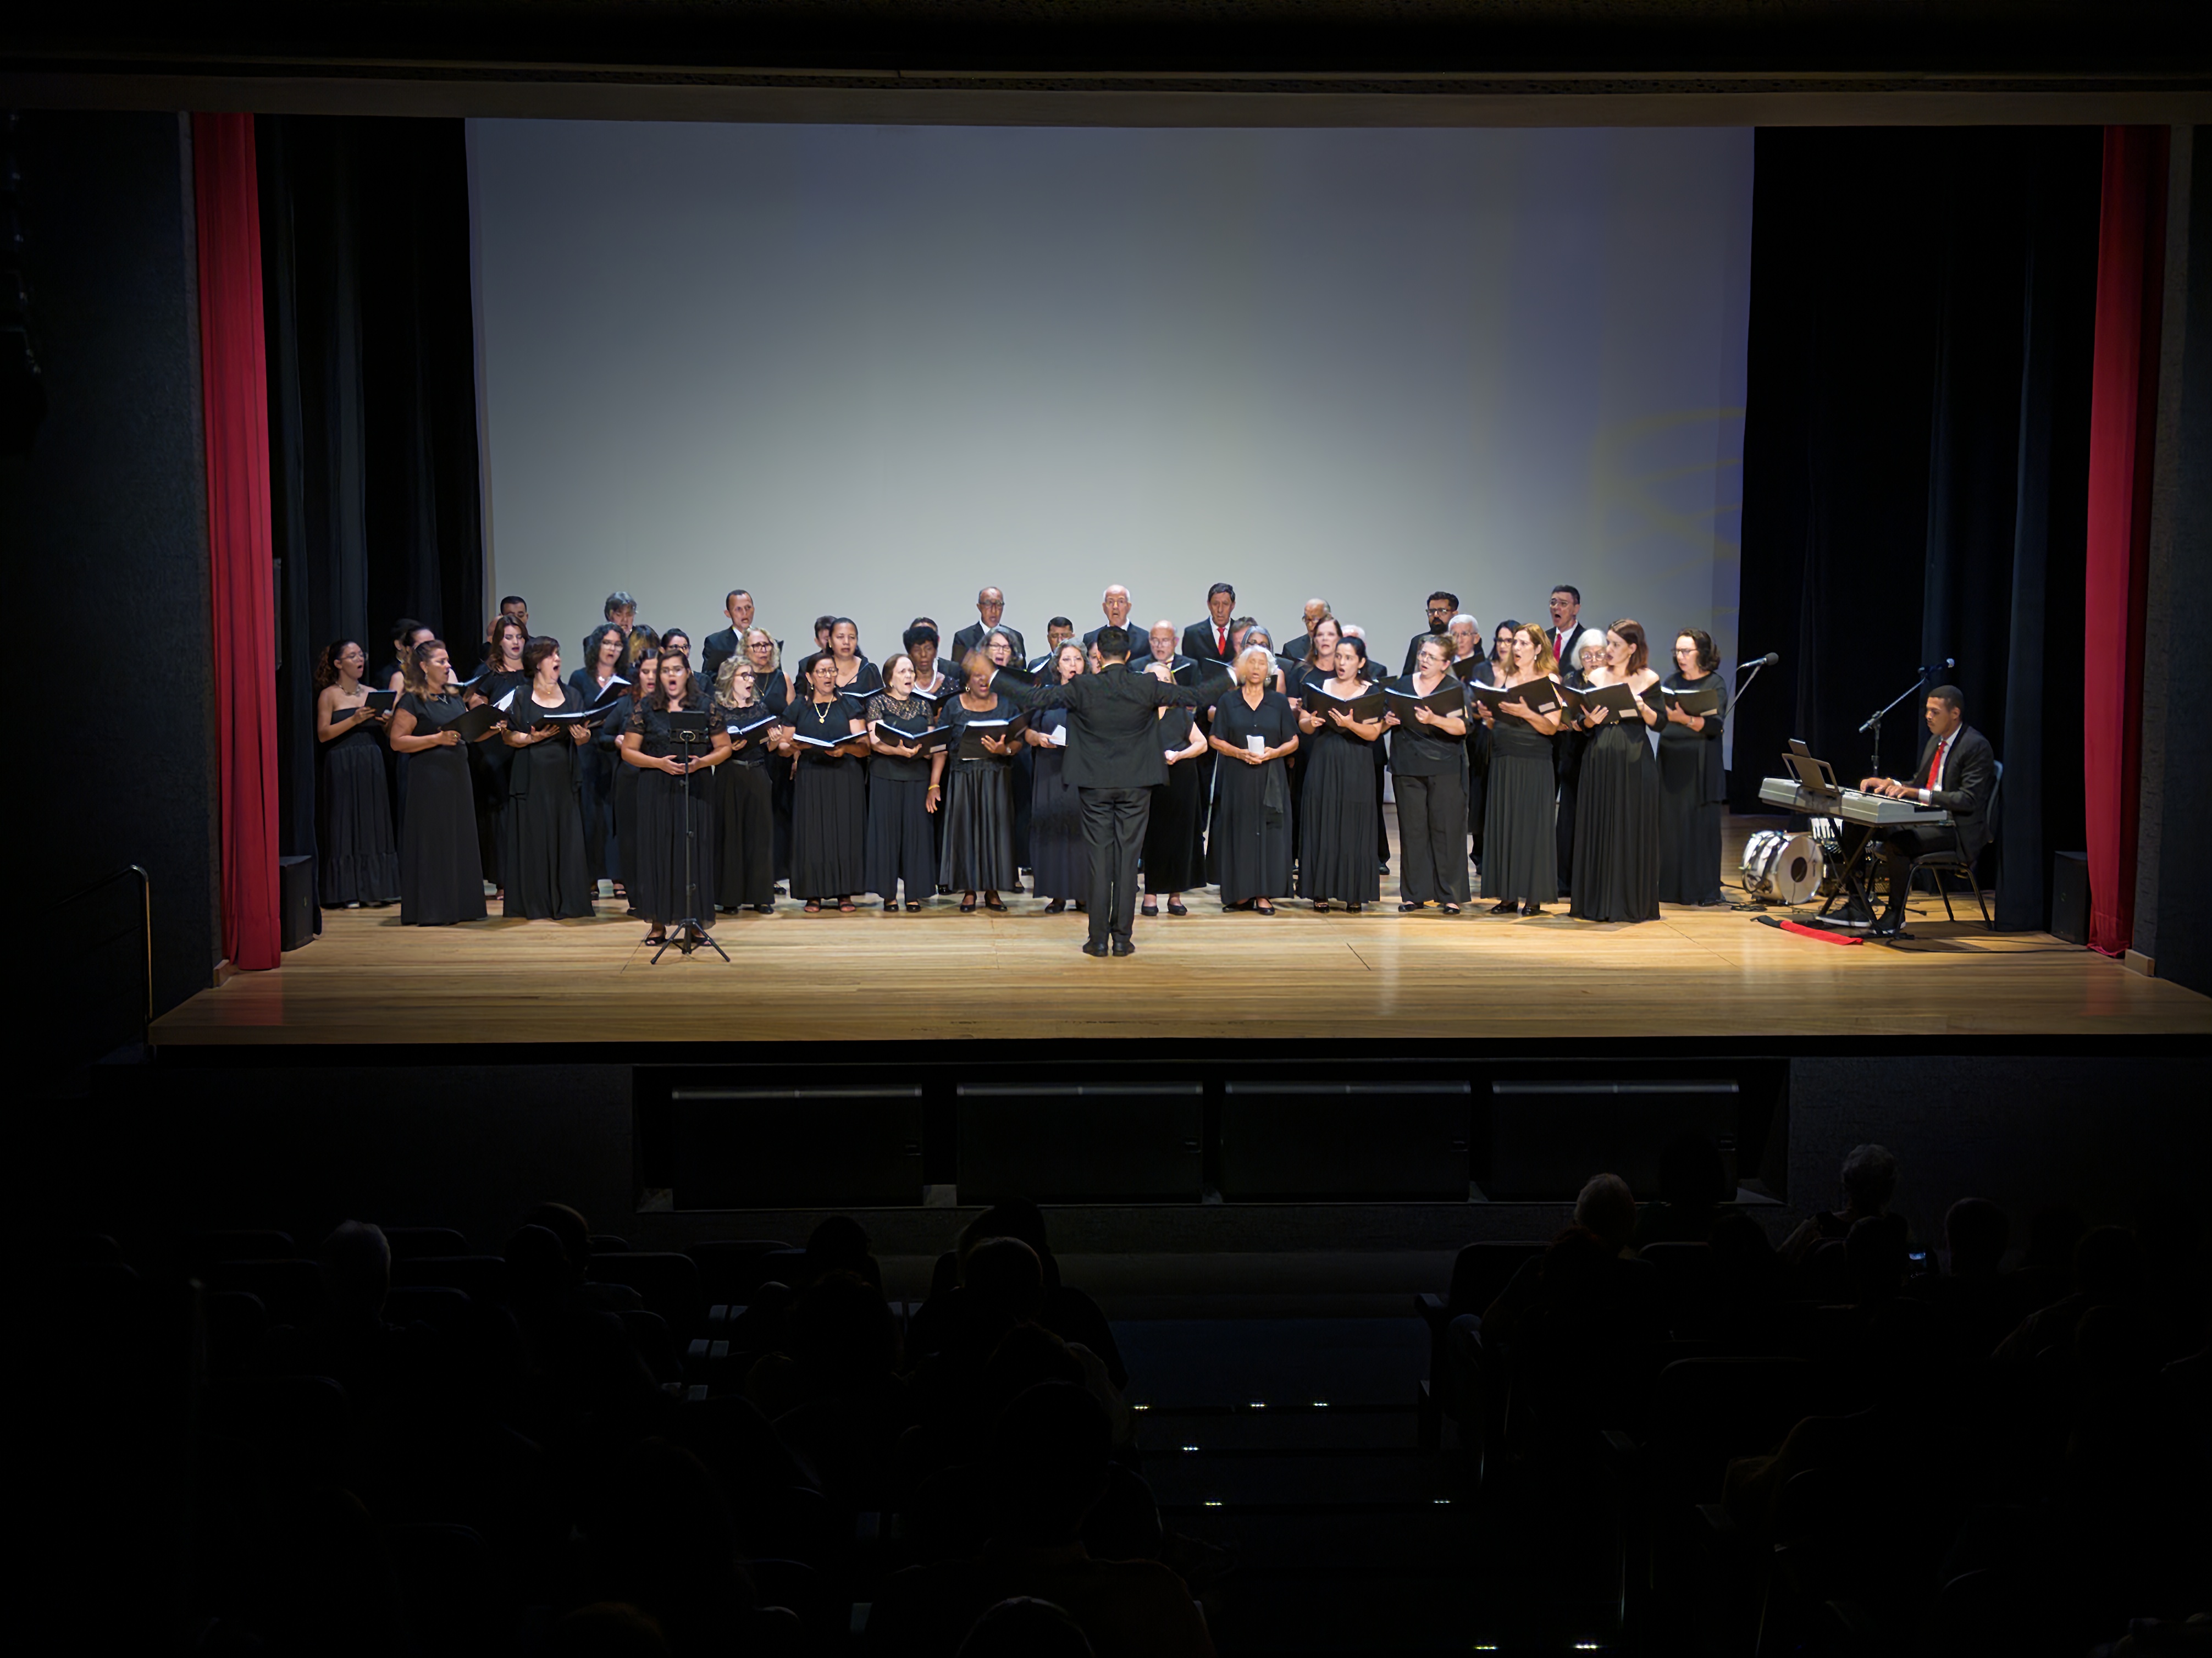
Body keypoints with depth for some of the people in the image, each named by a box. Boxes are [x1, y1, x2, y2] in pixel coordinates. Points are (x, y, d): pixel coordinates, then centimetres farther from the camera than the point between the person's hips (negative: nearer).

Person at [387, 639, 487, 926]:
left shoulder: (453, 697, 15)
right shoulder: (412, 701, -6)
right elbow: (397, 742, -13)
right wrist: (437, 739, -20)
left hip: (457, 775, 7)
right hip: (428, 777, -7)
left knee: (460, 839, 8)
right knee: (432, 840, -4)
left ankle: (460, 905, 14)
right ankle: (431, 910, 0)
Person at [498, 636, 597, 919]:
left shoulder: (571, 695, 11)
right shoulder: (521, 697, 3)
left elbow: (583, 734, 8)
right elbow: (508, 736, -1)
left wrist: (583, 737, -14)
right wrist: (533, 738, -17)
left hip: (564, 779, 2)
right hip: (532, 779, -2)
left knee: (566, 839, -1)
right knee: (535, 840, -2)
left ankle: (566, 905, 6)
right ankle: (536, 906, 4)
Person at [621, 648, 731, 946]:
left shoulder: (705, 707, 4)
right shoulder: (645, 709, 5)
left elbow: (724, 748, 7)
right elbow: (628, 752, 4)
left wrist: (701, 762, -12)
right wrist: (659, 763, -11)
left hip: (696, 787, 0)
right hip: (657, 790, 0)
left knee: (695, 851, -2)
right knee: (658, 850, 0)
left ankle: (697, 922, 4)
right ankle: (658, 924, 5)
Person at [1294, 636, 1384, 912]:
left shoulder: (1371, 693, 3)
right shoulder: (1320, 687, 9)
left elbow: (1374, 733, -7)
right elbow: (1303, 725, 7)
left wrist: (1350, 724, -23)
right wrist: (1311, 722, -14)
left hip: (1356, 767, -2)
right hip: (1322, 763, 2)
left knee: (1354, 826, -1)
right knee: (1322, 824, 0)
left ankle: (1354, 893, 3)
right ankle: (1321, 891, 4)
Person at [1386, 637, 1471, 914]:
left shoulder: (1456, 689, 1)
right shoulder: (1403, 685, 13)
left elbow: (1461, 727, -12)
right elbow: (1389, 718, 19)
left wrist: (1434, 720, -28)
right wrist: (1388, 721, -4)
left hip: (1445, 769, -3)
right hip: (1408, 767, 3)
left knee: (1446, 829, -3)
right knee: (1412, 829, 4)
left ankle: (1450, 895, 2)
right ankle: (1415, 893, 11)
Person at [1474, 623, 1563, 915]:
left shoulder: (1549, 683, -3)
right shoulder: (1503, 677, 12)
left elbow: (1551, 727, -10)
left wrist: (1525, 713, -23)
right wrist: (1486, 713, -4)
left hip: (1534, 763, -5)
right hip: (1503, 760, 5)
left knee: (1533, 823, -4)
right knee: (1503, 823, 4)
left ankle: (1534, 897, 2)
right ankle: (1508, 895, 11)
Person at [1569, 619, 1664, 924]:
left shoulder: (1649, 680, 2)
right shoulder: (1595, 678, 8)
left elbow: (1659, 722, 0)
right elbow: (1583, 725, 8)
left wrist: (1643, 708, -18)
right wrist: (1590, 720, -14)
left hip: (1635, 762, -2)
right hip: (1599, 761, 2)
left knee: (1633, 828, 0)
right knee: (1598, 827, 2)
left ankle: (1633, 903, 7)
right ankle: (1597, 901, 9)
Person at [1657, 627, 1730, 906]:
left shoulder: (1715, 684, -1)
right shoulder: (1671, 682, 14)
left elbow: (1715, 725, -14)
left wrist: (1683, 718, -27)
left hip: (1700, 767, -4)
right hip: (1670, 763, 4)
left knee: (1702, 826, -5)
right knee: (1670, 826, 2)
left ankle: (1707, 892, 0)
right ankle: (1672, 888, 9)